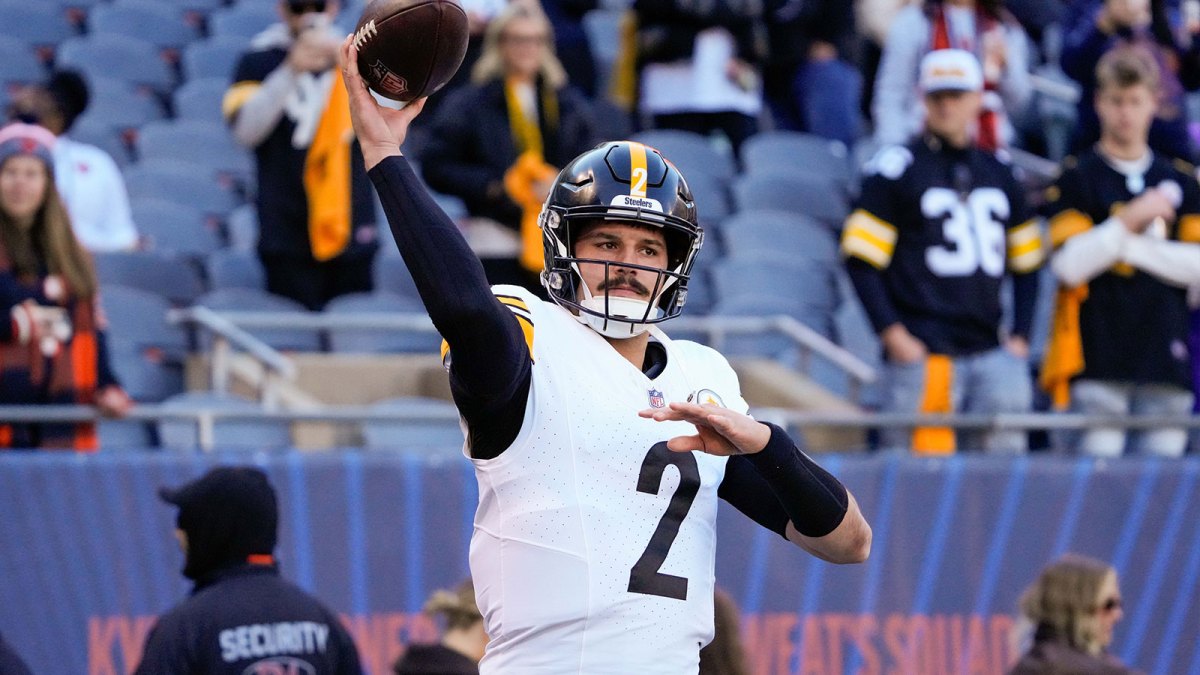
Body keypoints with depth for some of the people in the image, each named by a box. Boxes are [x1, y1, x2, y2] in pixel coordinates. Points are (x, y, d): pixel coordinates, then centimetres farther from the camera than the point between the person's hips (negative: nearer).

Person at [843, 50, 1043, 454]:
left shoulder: (1001, 175, 18)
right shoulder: (896, 169, 1)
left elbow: (1026, 264, 24)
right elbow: (860, 259, -3)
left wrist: (1020, 337, 12)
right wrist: (892, 333, -10)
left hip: (991, 355, 5)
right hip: (922, 355, -5)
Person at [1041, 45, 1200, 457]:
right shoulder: (1077, 180, 4)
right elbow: (1069, 264, -7)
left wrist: (1133, 247, -5)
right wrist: (1129, 222, -11)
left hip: (1165, 357, 3)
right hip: (1099, 361, -3)